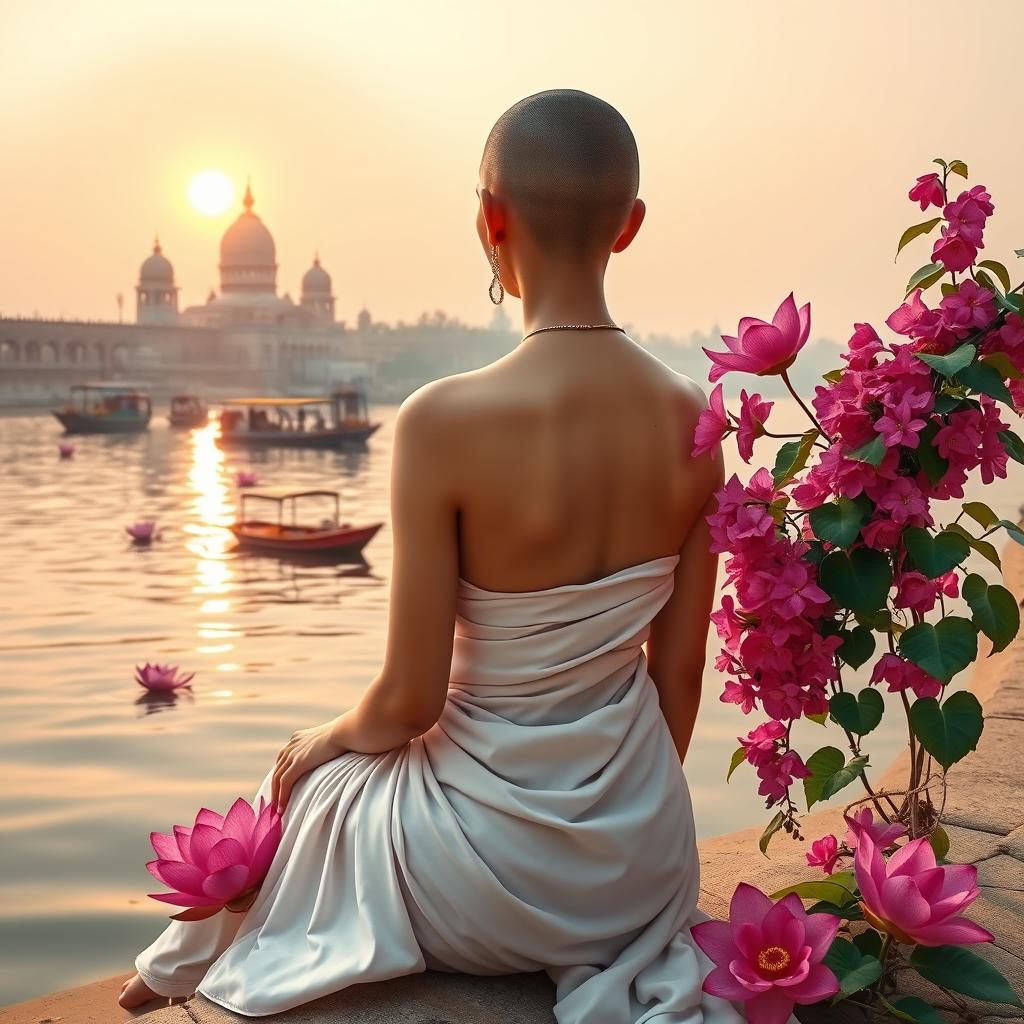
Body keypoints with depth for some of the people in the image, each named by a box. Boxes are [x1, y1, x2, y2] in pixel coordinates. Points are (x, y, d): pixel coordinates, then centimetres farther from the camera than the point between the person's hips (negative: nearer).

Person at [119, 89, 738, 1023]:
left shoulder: (445, 421, -24)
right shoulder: (690, 418, -9)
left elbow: (410, 700, -17)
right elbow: (681, 671, 0)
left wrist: (326, 738, 6)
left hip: (494, 873, -5)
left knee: (309, 783, 28)